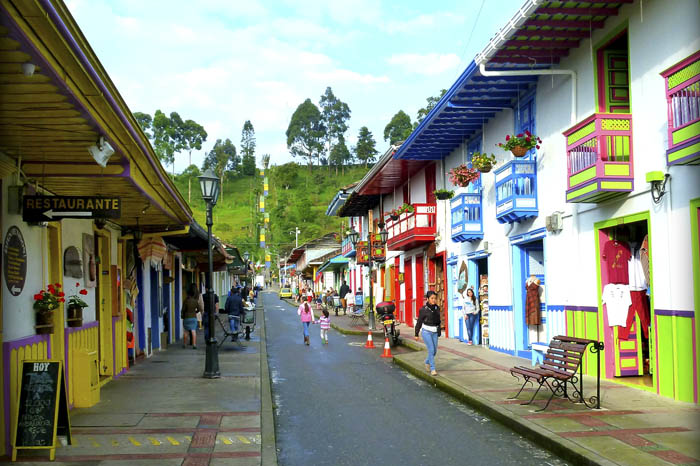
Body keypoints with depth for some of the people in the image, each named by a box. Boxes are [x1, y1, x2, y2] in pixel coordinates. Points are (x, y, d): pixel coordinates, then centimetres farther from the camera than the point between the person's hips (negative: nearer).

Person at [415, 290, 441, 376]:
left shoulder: (437, 308, 4)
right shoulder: (423, 309, -9)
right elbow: (419, 322, -2)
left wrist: (439, 330, 15)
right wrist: (416, 334, 2)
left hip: (434, 332, 5)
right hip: (426, 332, -5)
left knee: (434, 351, 8)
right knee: (431, 350, -13)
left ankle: (427, 362, 37)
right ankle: (432, 369, -4)